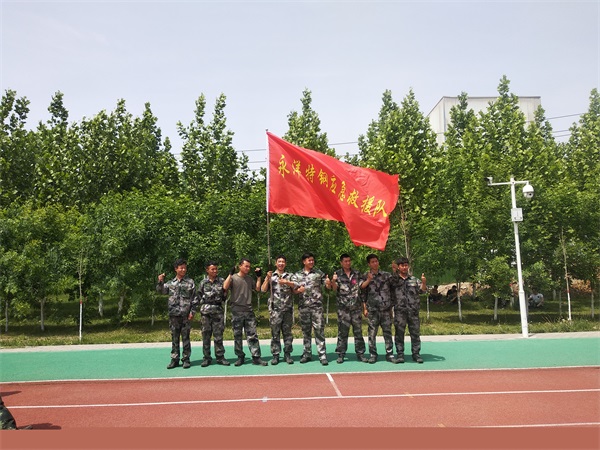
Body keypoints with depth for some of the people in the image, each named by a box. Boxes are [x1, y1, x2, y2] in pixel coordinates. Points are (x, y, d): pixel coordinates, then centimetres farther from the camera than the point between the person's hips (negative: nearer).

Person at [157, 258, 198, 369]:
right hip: (173, 315, 2)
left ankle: (186, 359, 10)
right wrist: (160, 282, -17)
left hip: (186, 315, -2)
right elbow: (161, 290, 1)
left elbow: (194, 298, 1)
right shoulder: (171, 283, 10)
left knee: (185, 337, 2)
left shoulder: (190, 282, 3)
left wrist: (192, 311, -6)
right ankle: (174, 359, 15)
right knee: (174, 338, 8)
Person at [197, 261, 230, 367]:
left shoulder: (221, 281, 5)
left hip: (218, 311, 0)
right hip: (206, 311, 0)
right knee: (206, 335, 4)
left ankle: (220, 357, 9)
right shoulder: (203, 282, 6)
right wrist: (203, 304, 3)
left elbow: (225, 293, 6)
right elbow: (199, 296, 10)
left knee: (218, 335, 2)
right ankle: (207, 357, 12)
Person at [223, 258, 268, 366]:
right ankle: (240, 357, 17)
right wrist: (231, 274, -17)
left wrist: (259, 277, 11)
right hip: (236, 311, -3)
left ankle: (256, 357, -2)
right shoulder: (233, 277, 0)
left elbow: (257, 289, 15)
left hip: (249, 311, 3)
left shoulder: (249, 279, 14)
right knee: (237, 335, 6)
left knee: (252, 335, -2)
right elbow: (225, 287, -16)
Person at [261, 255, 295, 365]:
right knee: (275, 333, 1)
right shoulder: (271, 276, 10)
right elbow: (263, 289, 1)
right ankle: (275, 355, 7)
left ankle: (287, 354, 12)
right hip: (275, 309, -1)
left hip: (287, 308, 1)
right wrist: (267, 278, -10)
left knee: (287, 332, 5)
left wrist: (287, 282, -20)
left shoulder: (289, 276, 11)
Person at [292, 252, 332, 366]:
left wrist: (328, 283, -19)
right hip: (303, 306, 2)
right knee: (305, 331, 9)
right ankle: (307, 354, 19)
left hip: (317, 306, -2)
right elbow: (294, 290, 8)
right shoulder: (297, 275, 9)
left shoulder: (319, 273, 5)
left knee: (319, 330, -5)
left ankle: (322, 355, -1)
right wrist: (299, 290, -15)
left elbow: (328, 287, 4)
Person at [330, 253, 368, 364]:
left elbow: (361, 286, 13)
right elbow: (335, 289, -5)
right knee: (342, 331, 0)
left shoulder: (357, 273, 11)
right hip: (343, 307, -2)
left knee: (358, 331, 7)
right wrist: (333, 281, -22)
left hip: (356, 306, 2)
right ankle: (340, 354, 8)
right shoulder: (337, 274, 3)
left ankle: (360, 354, 15)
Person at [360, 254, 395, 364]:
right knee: (372, 333, 1)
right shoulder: (365, 277, 6)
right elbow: (362, 293, 3)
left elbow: (392, 290, 11)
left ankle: (389, 354, 12)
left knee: (388, 332, 4)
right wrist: (364, 308, -4)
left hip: (386, 309, 1)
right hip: (372, 309, -1)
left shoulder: (386, 275, 9)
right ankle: (373, 355, 10)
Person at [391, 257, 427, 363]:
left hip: (413, 310, 2)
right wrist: (394, 271, -19)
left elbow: (422, 291, 8)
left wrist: (423, 283, -12)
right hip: (399, 310, -2)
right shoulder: (394, 280, 8)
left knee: (415, 332, 4)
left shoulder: (413, 279, 14)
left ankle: (416, 354, 13)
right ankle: (400, 354, 8)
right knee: (399, 333, 1)